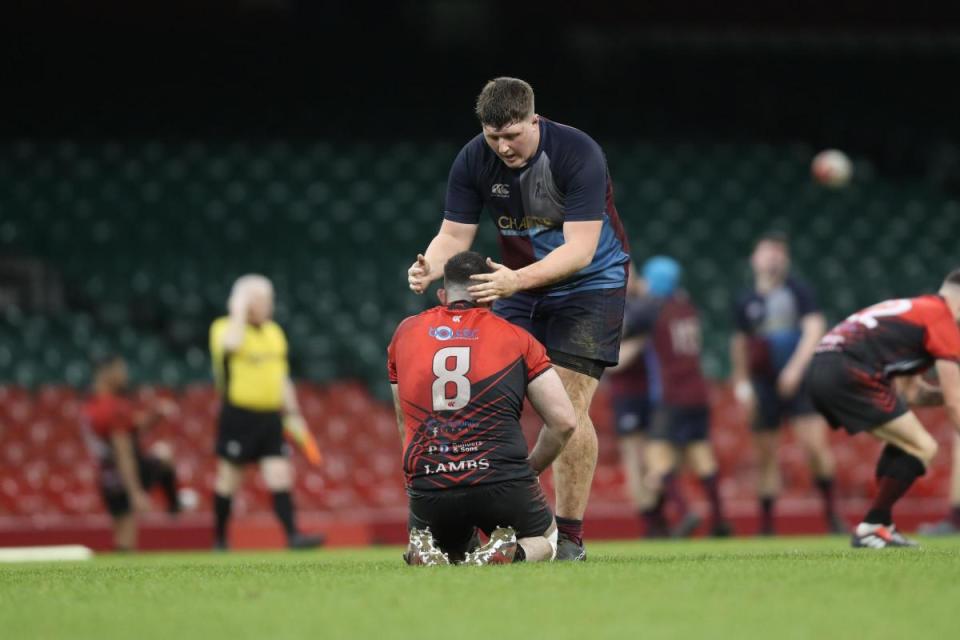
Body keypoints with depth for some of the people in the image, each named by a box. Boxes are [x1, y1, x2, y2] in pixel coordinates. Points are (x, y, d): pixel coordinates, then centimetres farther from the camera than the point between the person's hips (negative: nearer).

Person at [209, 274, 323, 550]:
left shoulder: (275, 333, 13)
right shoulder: (224, 327, -7)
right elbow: (231, 344, -33)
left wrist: (293, 414, 15)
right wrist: (239, 311, -21)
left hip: (270, 416, 5)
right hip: (238, 415, -5)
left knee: (280, 475, -6)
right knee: (229, 476, 5)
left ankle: (293, 535, -11)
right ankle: (219, 539, 17)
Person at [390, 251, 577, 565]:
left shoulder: (405, 333, 16)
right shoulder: (517, 339, 8)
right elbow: (564, 421, 5)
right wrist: (529, 470, 20)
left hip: (428, 492, 2)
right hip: (503, 485, -2)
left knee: (450, 552, 34)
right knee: (544, 540, 29)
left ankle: (423, 551, -3)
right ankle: (513, 551, -7)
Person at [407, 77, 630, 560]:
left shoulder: (578, 154, -27)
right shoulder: (473, 161, -12)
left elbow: (580, 249, -32)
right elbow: (455, 234, -8)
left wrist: (518, 279, -47)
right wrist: (430, 266, -32)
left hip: (589, 283, -5)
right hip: (519, 286, 5)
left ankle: (570, 535, -7)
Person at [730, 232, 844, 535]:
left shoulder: (799, 291, 2)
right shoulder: (746, 302, 9)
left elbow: (814, 329, -7)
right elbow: (740, 343, 19)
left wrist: (796, 367, -19)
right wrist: (742, 385, 14)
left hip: (798, 382, -2)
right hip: (764, 386, 2)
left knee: (815, 444, -16)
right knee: (766, 456, 3)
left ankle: (830, 512, -2)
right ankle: (766, 524, 11)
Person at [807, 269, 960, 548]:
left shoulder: (914, 310, 29)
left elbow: (910, 393, 29)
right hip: (850, 375, -10)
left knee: (903, 442, 23)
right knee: (923, 449, -4)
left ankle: (881, 524, 17)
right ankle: (871, 529, -6)